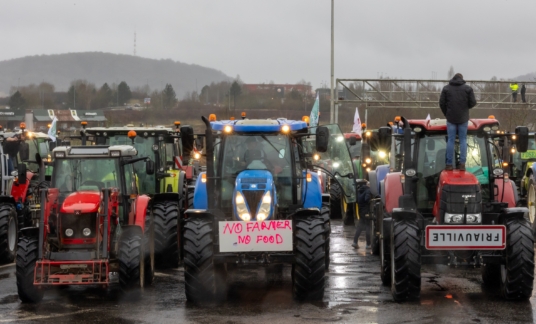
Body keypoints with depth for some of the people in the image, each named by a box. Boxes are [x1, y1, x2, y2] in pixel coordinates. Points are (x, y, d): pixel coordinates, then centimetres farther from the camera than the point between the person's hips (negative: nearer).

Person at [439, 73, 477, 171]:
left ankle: (449, 164, 0)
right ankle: (462, 163, -1)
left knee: (450, 140, 3)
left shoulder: (446, 88, 2)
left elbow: (442, 103, 1)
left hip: (451, 118, 0)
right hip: (463, 119, 0)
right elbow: (473, 102, -2)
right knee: (463, 140, 6)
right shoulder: (468, 89, 0)